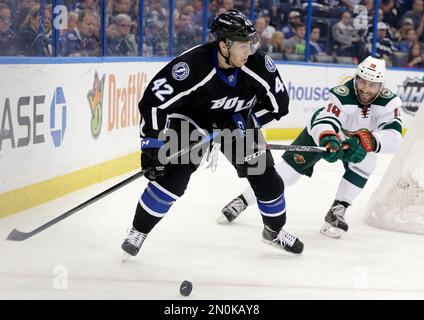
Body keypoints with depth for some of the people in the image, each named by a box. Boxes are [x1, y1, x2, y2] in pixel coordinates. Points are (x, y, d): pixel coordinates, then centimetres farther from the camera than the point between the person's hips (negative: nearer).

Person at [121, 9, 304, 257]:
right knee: (173, 175, -19)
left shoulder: (259, 64, -24)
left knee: (266, 177, 0)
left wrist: (246, 121, -17)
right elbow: (154, 100, -32)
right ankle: (138, 231, 0)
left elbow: (279, 102, -9)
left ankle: (274, 230, 27)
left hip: (237, 123, 4)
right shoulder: (193, 65, -35)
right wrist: (152, 145, -31)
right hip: (192, 120, -3)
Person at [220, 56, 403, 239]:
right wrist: (328, 139, -71)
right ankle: (243, 200, 2)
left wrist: (367, 141, -60)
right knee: (292, 163, -9)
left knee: (365, 162, -27)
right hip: (323, 129, -2)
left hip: (356, 139, 2)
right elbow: (323, 123, -48)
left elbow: (393, 136, -42)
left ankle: (337, 211, -12)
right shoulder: (342, 95, -36)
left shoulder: (388, 101, -30)